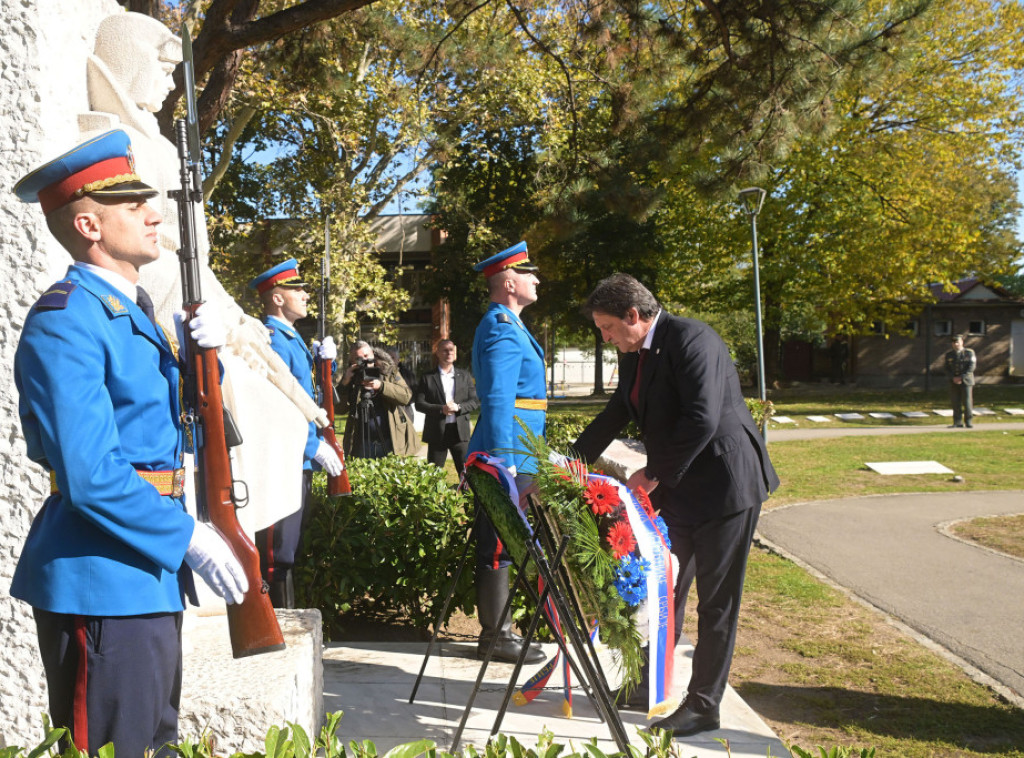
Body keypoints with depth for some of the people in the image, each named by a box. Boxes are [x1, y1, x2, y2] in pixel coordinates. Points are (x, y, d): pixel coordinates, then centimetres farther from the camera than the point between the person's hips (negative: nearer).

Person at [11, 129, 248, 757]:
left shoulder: (135, 311, 14)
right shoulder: (64, 323, -17)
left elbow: (174, 420, 16)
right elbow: (90, 475, -24)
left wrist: (200, 348, -1)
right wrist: (187, 535, -18)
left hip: (151, 575, 10)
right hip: (103, 585, -10)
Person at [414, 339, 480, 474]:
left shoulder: (465, 376, 11)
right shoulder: (427, 378, 4)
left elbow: (475, 401, 6)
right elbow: (419, 404, -2)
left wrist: (458, 407, -12)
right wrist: (441, 409, -17)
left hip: (460, 431, 1)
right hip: (437, 432, -1)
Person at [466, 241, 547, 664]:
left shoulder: (505, 325, 19)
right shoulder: (502, 329, -14)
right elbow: (497, 400, -21)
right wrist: (505, 464, -24)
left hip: (512, 457, 10)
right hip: (508, 456, -10)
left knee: (497, 545, 14)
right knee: (499, 548, -3)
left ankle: (495, 630, 24)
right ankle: (498, 637, 6)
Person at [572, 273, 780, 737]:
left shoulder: (691, 339, -20)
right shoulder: (633, 356, 9)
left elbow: (702, 419, -28)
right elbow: (616, 415, 18)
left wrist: (653, 475, -20)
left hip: (724, 484, -9)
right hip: (675, 489, 9)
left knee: (716, 602, 3)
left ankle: (703, 706, 14)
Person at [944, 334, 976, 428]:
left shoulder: (969, 353, -1)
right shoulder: (949, 355, 9)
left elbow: (972, 367, -8)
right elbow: (947, 369, 6)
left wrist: (961, 378, -15)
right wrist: (953, 378, -11)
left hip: (966, 381, -3)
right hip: (954, 382, 3)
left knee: (967, 401, -6)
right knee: (955, 402, 2)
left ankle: (969, 421, 2)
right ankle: (958, 422, 8)